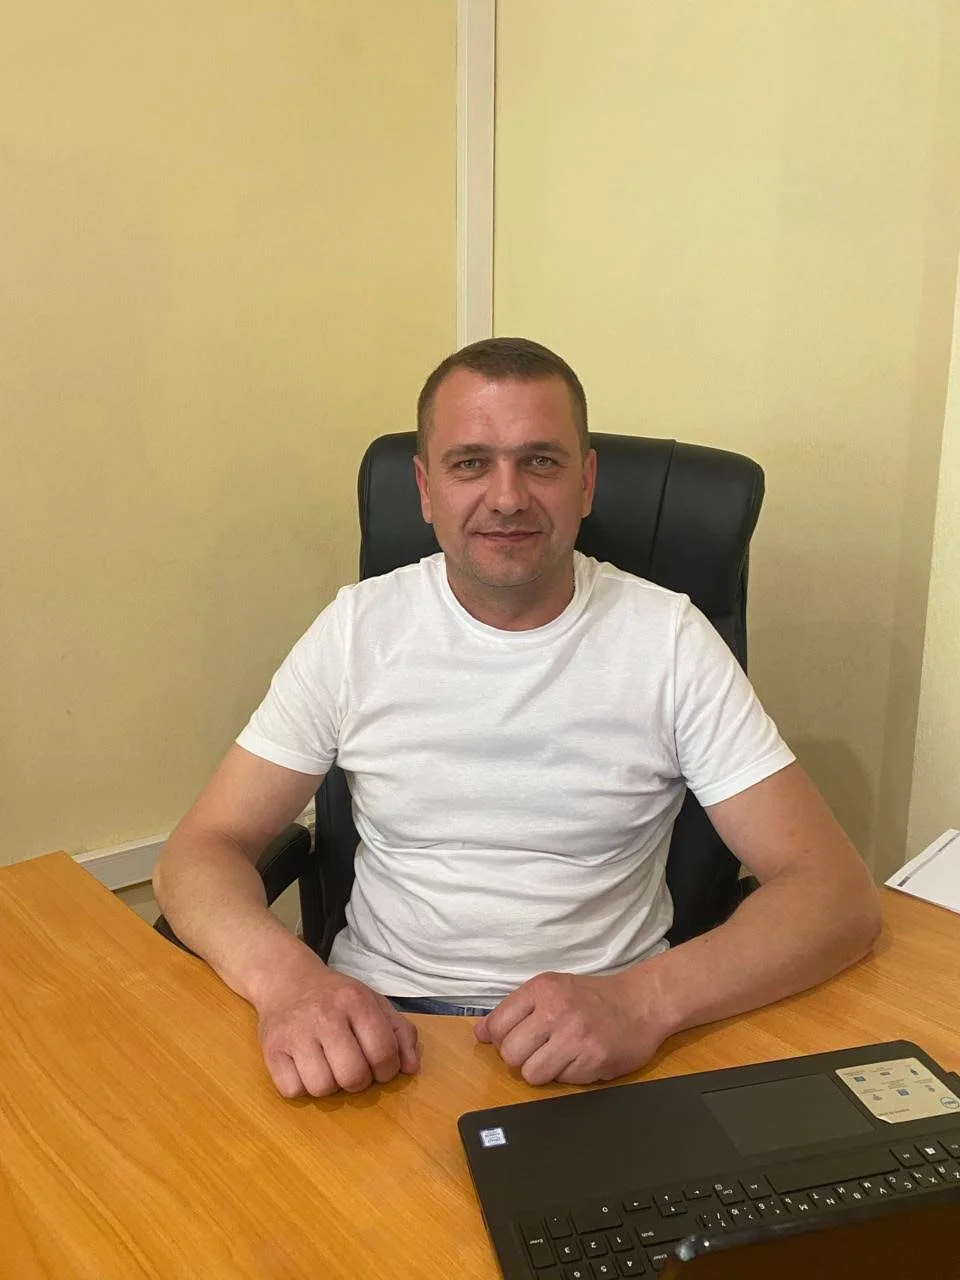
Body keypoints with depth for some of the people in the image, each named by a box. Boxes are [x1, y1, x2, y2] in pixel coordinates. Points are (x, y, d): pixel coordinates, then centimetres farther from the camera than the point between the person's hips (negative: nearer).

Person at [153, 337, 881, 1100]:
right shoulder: (360, 628, 1)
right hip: (375, 1023, 1)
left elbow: (837, 894, -8)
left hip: (602, 1040, 0)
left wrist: (643, 998, -26)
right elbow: (204, 848, 0)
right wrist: (284, 976, -23)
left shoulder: (668, 640, -4)